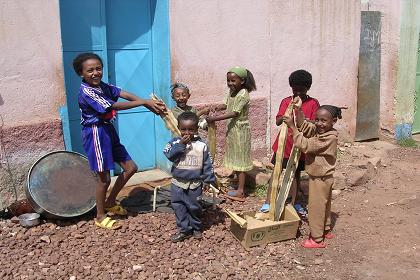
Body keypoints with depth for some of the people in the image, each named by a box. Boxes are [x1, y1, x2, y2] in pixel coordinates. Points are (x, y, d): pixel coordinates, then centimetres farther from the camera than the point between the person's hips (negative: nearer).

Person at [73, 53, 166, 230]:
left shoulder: (103, 86, 7)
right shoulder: (86, 91, -18)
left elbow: (124, 94, -6)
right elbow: (114, 106, -24)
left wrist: (150, 104, -19)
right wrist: (144, 102, -22)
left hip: (109, 132, 9)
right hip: (96, 134, -9)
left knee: (131, 168, 12)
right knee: (105, 178, 1)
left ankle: (110, 202, 29)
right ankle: (100, 216, 21)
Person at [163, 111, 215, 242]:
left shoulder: (201, 145, -5)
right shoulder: (175, 142, -4)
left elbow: (207, 164, 0)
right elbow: (168, 154, -21)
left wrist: (208, 180, -1)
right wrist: (181, 145, -25)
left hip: (195, 184, -1)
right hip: (178, 183, 1)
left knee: (194, 207, 10)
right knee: (179, 207, 6)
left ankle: (196, 228, 31)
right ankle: (184, 230, 19)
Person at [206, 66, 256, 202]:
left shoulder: (243, 95, -20)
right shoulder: (231, 91, 6)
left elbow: (234, 113, -26)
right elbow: (227, 105, 18)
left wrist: (214, 118, -29)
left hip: (240, 130, -9)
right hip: (232, 129, 9)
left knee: (240, 160, -2)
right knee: (235, 159, 15)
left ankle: (240, 192, 5)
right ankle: (240, 187, 26)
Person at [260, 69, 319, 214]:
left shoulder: (313, 103, -2)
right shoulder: (286, 101, 0)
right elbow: (278, 121, -9)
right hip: (284, 144, 0)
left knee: (296, 173, 14)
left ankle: (293, 203, 27)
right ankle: (267, 203, 8)